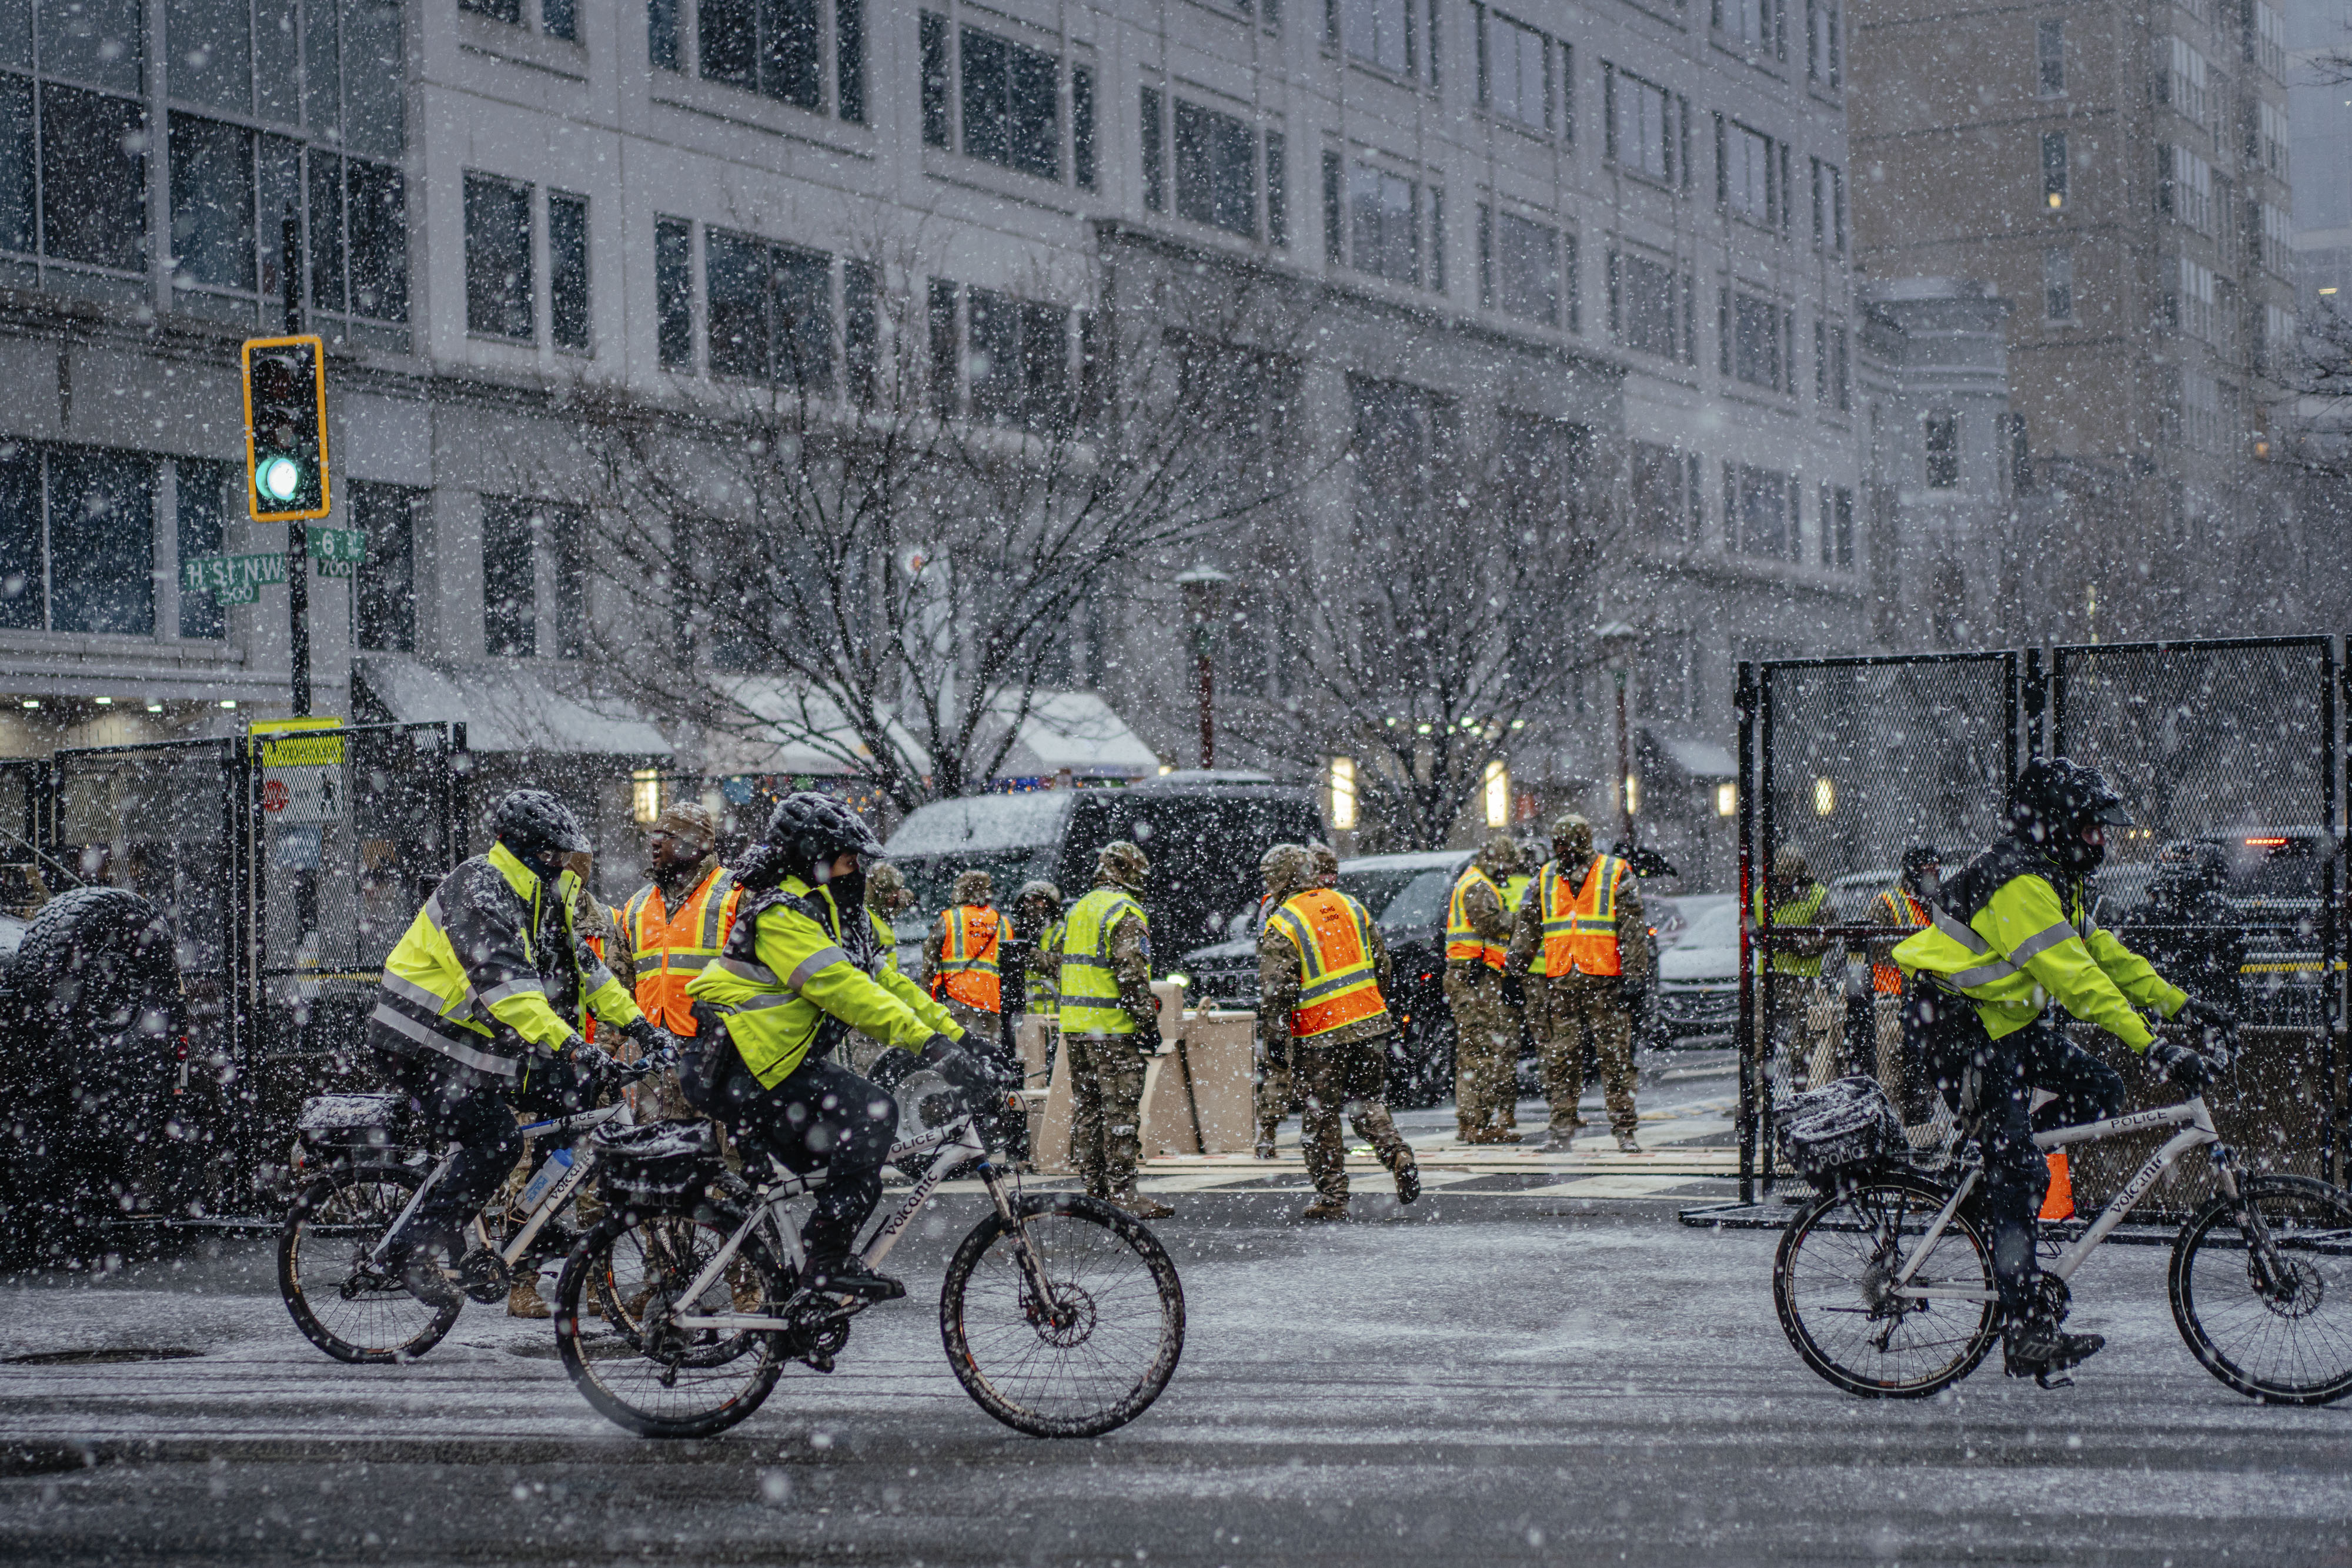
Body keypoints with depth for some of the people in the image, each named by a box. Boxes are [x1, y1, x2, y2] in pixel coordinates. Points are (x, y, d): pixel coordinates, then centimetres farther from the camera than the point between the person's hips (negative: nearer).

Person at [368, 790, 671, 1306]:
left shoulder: (537, 896, 10)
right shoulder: (479, 890, -21)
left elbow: (583, 967, 18)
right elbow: (502, 980, -33)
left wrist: (640, 1026, 10)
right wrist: (570, 1046, -42)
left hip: (475, 1045, 10)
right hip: (420, 1045, -10)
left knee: (577, 1090, 1)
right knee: (497, 1139, -22)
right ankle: (415, 1246, -12)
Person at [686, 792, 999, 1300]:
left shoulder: (839, 917, 14)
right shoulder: (781, 915, -16)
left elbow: (890, 983, 13)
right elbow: (842, 989, -27)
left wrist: (960, 1041, 2)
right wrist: (932, 1047, -32)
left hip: (790, 1065, 11)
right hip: (745, 1073, -11)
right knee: (872, 1111, -24)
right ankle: (828, 1260, -23)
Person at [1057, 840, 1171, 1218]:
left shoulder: (1079, 910, 16)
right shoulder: (1125, 913, -11)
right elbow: (1131, 973, -18)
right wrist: (1148, 1022, -14)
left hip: (1076, 1028, 8)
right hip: (1114, 1030, -8)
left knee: (1087, 1109, 11)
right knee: (1121, 1111, -7)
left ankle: (1095, 1188, 15)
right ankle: (1122, 1193, -9)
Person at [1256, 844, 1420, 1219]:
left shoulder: (1281, 925, -9)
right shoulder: (1349, 906, 9)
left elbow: (1275, 989, -13)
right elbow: (1382, 964, 14)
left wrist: (1272, 1036, -4)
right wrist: (1378, 1009, 24)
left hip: (1321, 1037, -5)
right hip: (1369, 1025, 5)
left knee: (1322, 1118, 6)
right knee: (1368, 1104, 16)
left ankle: (1332, 1199, 9)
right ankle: (1399, 1156, -8)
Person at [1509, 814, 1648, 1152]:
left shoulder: (1616, 875, 3)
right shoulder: (1545, 878, 15)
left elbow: (1634, 929, 0)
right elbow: (1528, 924, 21)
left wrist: (1634, 974, -7)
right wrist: (1517, 963, 10)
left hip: (1605, 981, -4)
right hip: (1559, 982, 4)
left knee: (1615, 1057, -3)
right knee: (1561, 1057, 2)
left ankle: (1625, 1130, 1)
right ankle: (1563, 1127, 9)